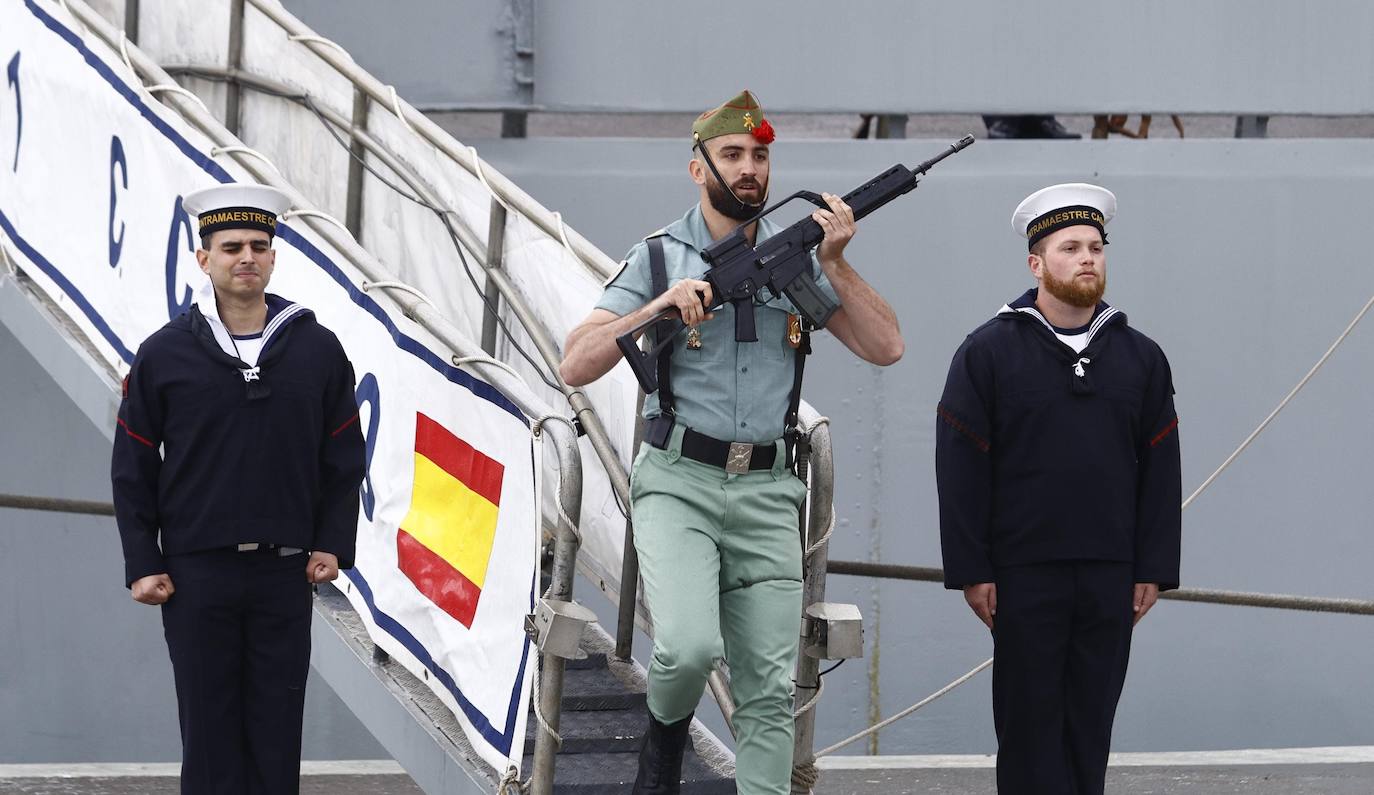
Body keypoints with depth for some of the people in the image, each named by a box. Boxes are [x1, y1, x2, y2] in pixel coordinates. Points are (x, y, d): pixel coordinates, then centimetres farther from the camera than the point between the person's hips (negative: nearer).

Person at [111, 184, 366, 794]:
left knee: (277, 723, 4)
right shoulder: (165, 354, -1)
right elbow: (132, 468, 3)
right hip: (196, 573, -1)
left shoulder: (317, 350, 3)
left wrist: (332, 543, 1)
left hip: (286, 571, 1)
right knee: (208, 723, 2)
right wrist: (142, 564, -2)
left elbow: (343, 458, 10)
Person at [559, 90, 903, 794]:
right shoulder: (659, 258, 2)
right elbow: (576, 365, -4)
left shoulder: (797, 257, 9)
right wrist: (662, 305, -16)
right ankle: (667, 725, 10)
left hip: (765, 496, 3)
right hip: (679, 482, -3)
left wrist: (835, 263, -8)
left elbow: (885, 347, 3)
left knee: (769, 689, 0)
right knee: (690, 646, -23)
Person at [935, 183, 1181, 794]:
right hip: (1022, 576, -3)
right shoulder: (989, 353, 1)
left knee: (1091, 723, 6)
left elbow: (1160, 472, 10)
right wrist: (970, 571, -8)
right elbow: (960, 470, -2)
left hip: (1111, 578, 3)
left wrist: (1154, 570, 3)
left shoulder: (1140, 357, 11)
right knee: (1032, 721, -1)